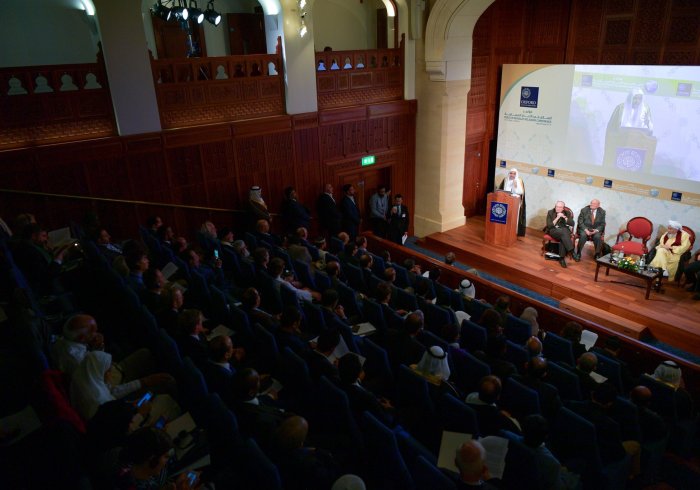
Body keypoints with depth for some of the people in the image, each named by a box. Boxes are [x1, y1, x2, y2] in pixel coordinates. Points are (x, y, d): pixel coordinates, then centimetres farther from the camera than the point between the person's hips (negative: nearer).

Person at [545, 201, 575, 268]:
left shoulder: (567, 213, 10)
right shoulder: (550, 212, 4)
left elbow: (572, 224, -1)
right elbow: (549, 226, -5)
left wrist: (564, 217, -13)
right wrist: (557, 218, -15)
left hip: (565, 231, 1)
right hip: (553, 230, -1)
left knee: (563, 238, -35)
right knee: (563, 232, -36)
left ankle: (562, 258, -33)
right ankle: (571, 251, -41)